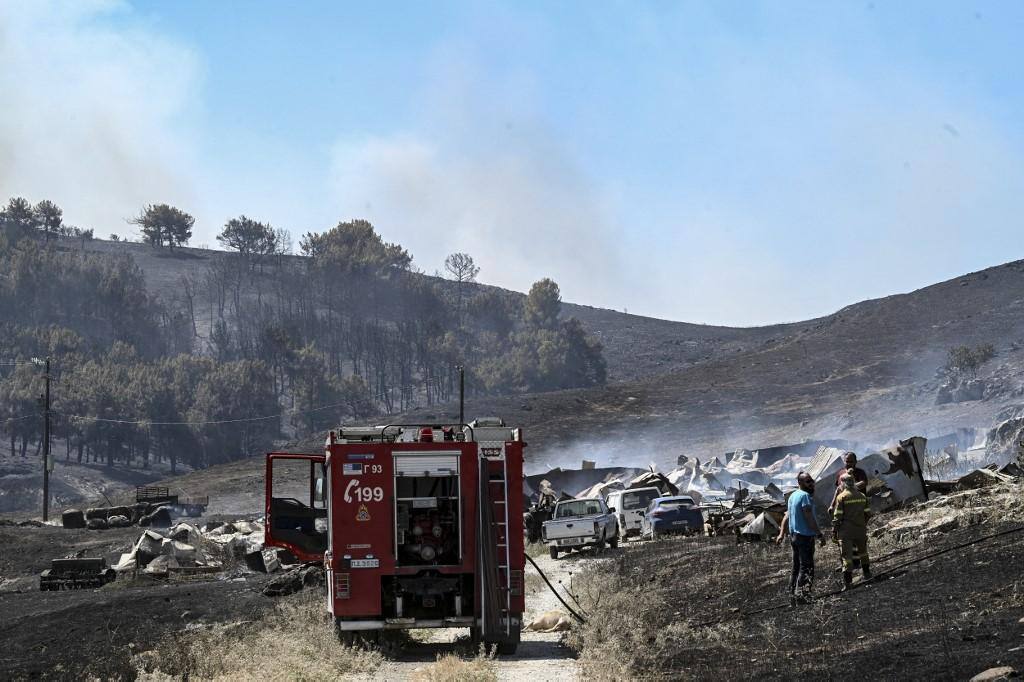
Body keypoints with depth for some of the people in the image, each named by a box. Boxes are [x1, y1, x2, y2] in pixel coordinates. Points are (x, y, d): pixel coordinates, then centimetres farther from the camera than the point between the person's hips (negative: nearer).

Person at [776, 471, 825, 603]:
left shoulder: (793, 495, 13)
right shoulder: (805, 496, -16)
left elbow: (786, 516, 15)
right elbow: (809, 518, -20)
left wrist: (782, 534, 16)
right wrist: (820, 534, -16)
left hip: (794, 536, 9)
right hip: (805, 536, -9)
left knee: (796, 567, 16)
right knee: (807, 567, -8)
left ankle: (793, 595, 19)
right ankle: (800, 594, -15)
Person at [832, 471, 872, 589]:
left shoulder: (841, 497, -10)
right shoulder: (862, 496, 5)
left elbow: (838, 516, -12)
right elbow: (867, 513, 8)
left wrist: (834, 529, -2)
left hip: (846, 531, -5)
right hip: (860, 530, 5)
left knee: (847, 555, -4)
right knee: (862, 551, 25)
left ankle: (847, 582, -9)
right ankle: (866, 573, 37)